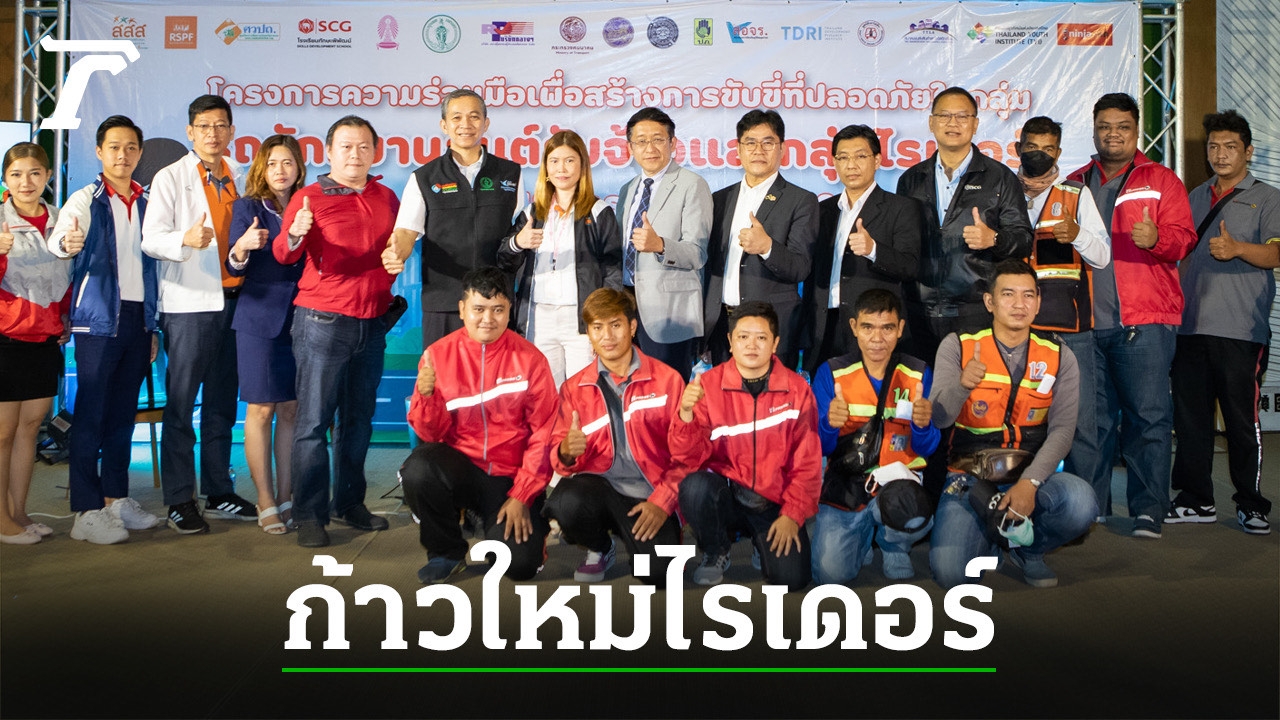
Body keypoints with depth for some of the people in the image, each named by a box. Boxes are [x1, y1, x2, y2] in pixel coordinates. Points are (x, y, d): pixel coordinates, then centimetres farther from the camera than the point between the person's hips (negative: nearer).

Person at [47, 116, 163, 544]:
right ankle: (87, 511, 1)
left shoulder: (146, 204, 12)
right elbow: (57, 239, -21)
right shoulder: (86, 200, -2)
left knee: (124, 413, 11)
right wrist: (67, 242, -46)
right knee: (91, 414, -3)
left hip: (138, 317, 5)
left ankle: (116, 497, 21)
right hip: (98, 318, -5)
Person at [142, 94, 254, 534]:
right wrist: (185, 239, -27)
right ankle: (179, 501, 3)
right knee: (180, 404, -3)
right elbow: (151, 239, -8)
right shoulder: (170, 178, 2)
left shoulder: (240, 180, 16)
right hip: (189, 303, -5)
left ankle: (219, 494, 18)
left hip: (233, 300, 5)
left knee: (222, 403, 10)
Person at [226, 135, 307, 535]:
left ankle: (286, 498, 13)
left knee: (291, 410, 5)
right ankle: (266, 503, 5)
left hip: (300, 318, 3)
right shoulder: (249, 207, 2)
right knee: (260, 409, -2)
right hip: (260, 318, -3)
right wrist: (242, 248, -28)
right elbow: (235, 268, -8)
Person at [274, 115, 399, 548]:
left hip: (372, 324, 5)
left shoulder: (387, 199, 10)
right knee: (314, 421, -4)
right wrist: (294, 235, -38)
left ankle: (350, 503, 24)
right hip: (323, 321, -5)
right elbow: (283, 254, -17)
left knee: (359, 419, 12)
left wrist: (387, 295, 11)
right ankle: (310, 516, 2)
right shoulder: (310, 197, -4)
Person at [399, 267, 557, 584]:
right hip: (458, 468, 1)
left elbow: (543, 434, -3)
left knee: (521, 565, -18)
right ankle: (447, 552, -2)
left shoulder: (530, 359, -6)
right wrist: (426, 395, -23)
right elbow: (432, 433, -3)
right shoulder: (439, 354, -3)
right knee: (418, 469, -31)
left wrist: (522, 496, -8)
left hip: (510, 478, -1)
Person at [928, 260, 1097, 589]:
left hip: (1031, 476, 2)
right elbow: (939, 418, -13)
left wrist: (1030, 482, -22)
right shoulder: (958, 346, -3)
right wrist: (962, 385, -35)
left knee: (1080, 503, -32)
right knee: (950, 573, -23)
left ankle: (1026, 551, 3)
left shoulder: (1058, 357, 2)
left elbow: (1062, 429, -7)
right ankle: (989, 530, 14)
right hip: (970, 477, -1)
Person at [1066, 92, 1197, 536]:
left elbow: (1182, 237, -1)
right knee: (1091, 416, 5)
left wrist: (1156, 238, -22)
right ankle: (1090, 505, 13)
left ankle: (1148, 510, 0)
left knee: (1147, 415, -5)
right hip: (1085, 320, 3)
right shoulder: (1075, 184, 18)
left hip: (1143, 321, -3)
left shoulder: (1161, 180, 9)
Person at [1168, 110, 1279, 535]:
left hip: (1239, 329, -5)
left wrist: (1238, 248, -31)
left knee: (1242, 419, -3)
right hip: (1191, 325, 5)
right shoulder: (1197, 197, 19)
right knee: (1189, 416, 6)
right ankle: (1197, 500, 15)